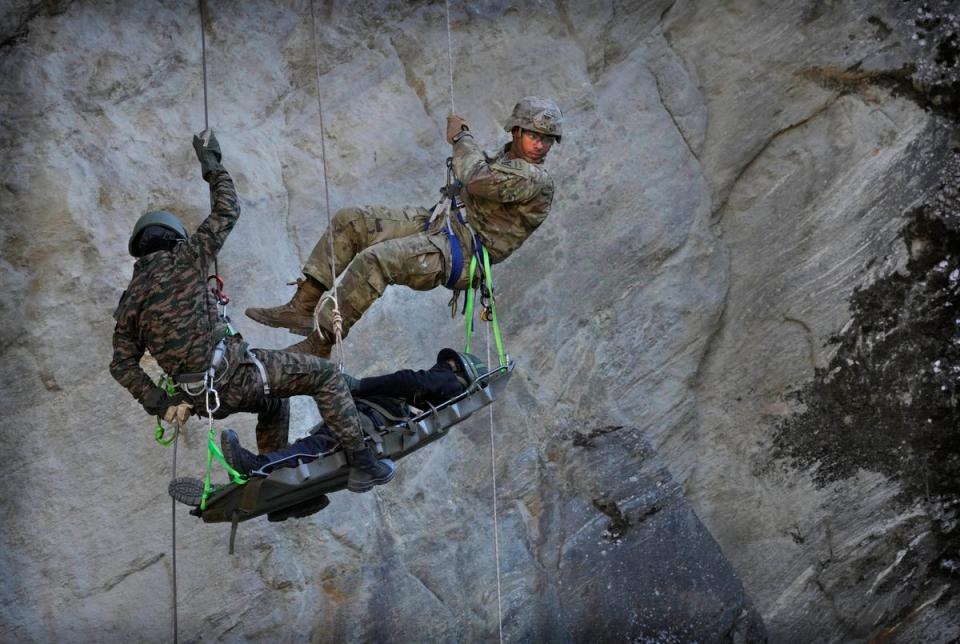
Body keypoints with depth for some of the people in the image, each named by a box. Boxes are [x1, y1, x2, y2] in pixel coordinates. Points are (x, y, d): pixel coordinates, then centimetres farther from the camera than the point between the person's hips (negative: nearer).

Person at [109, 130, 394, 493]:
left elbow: (122, 365, 8)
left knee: (273, 403, 34)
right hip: (232, 373, -7)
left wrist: (159, 403, 7)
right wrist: (212, 165, 18)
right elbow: (227, 212, 7)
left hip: (200, 395, 7)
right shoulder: (184, 257, 0)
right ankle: (362, 464, -4)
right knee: (322, 375, 4)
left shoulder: (129, 302, 15)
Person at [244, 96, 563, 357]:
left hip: (461, 252, -10)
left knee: (375, 260, -31)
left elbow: (475, 180, -27)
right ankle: (302, 306, -1)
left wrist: (463, 139, -9)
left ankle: (320, 342, -22)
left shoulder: (536, 180, -14)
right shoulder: (505, 157, 16)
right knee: (350, 221, 1)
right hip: (441, 222, 10)